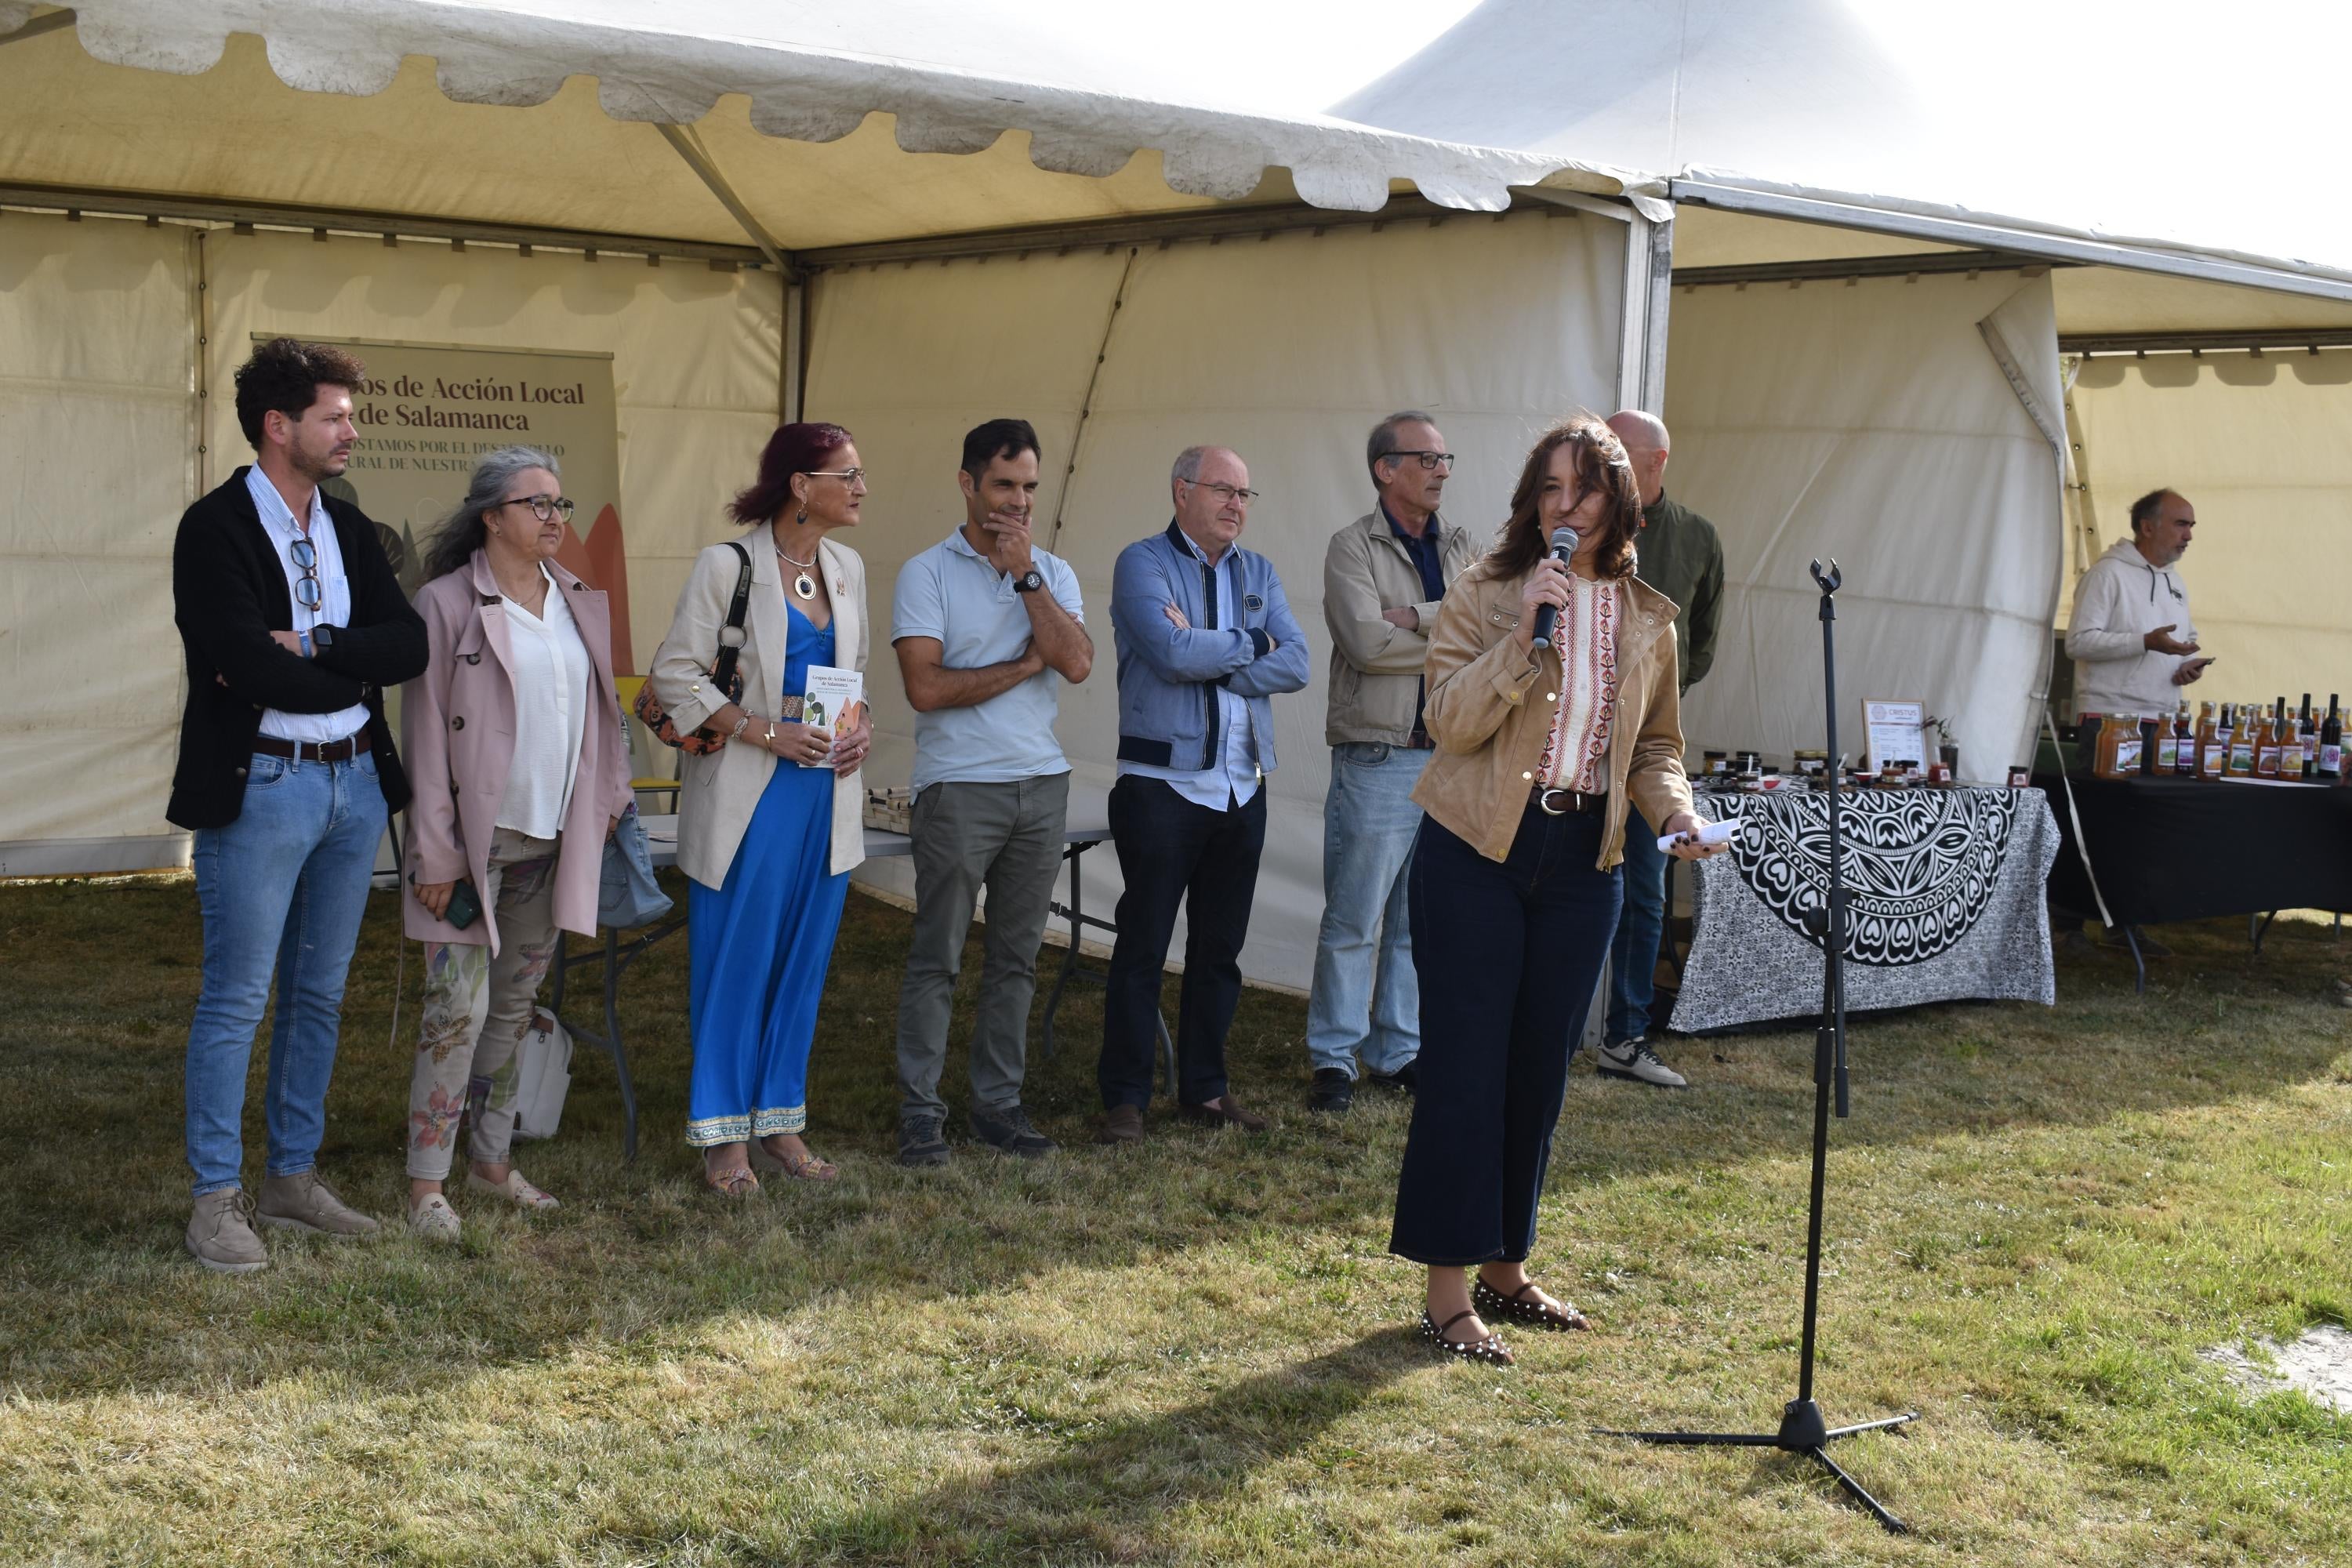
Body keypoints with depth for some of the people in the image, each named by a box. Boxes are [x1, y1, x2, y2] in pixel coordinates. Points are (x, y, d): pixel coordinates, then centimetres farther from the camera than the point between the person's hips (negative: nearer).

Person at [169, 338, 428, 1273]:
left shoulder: (349, 529, 11)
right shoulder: (215, 529, -10)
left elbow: (408, 644, 0)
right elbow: (250, 667, -21)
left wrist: (311, 648, -15)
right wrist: (353, 672, -8)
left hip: (355, 782, 7)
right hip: (260, 789, -7)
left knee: (319, 995, 13)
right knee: (235, 1002, -1)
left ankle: (293, 1178, 24)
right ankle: (217, 1199, 8)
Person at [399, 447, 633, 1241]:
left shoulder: (580, 603, 10)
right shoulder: (446, 604, -8)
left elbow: (599, 714, 18)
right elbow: (424, 737, -9)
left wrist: (605, 803, 11)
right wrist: (435, 853, -12)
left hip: (551, 843, 6)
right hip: (475, 840, -6)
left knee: (515, 1008, 14)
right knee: (458, 1011, -7)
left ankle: (492, 1161, 25)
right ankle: (426, 1184, 0)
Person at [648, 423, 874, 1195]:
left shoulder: (846, 567, 10)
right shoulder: (728, 564, -9)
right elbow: (674, 676, -10)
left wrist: (859, 726, 0)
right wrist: (766, 733, -18)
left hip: (825, 787, 6)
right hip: (749, 792, -6)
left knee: (803, 962, 10)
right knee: (735, 964, 0)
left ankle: (780, 1123, 21)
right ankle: (723, 1135, 11)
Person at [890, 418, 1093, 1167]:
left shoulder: (1053, 574, 10)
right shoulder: (927, 573, -3)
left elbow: (1077, 662, -8)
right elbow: (926, 687, -13)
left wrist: (1024, 573, -9)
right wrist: (1025, 665, -7)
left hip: (1042, 783, 4)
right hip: (959, 788, -4)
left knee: (1017, 957, 9)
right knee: (937, 957, -1)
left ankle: (998, 1102, 17)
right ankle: (920, 1109, 6)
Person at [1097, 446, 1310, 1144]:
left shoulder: (1257, 573, 13)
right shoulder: (1143, 563, -4)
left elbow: (1296, 664, -2)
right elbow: (1173, 654, -21)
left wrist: (1205, 654, -12)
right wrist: (1250, 646, -6)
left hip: (1243, 788, 6)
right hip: (1162, 787, -5)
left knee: (1220, 947, 11)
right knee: (1143, 946, -1)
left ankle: (1204, 1088, 21)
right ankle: (1125, 1097, 7)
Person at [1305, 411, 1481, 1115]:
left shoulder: (1461, 547, 12)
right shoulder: (1354, 547, -3)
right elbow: (1366, 640, -18)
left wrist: (1415, 619, -14)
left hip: (1451, 758, 5)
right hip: (1378, 759, -5)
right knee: (1354, 919, -2)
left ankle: (1398, 1052, 21)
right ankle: (1334, 1059, 7)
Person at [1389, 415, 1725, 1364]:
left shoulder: (1647, 619, 9)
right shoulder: (1484, 595, -4)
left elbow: (1654, 743, 17)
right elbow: (1450, 719, -14)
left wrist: (1678, 816, -2)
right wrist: (1524, 630, -22)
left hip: (1581, 859, 5)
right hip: (1477, 853, -4)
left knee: (1539, 1070, 11)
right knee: (1465, 1066, -4)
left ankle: (1505, 1269, 25)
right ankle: (1447, 1294, 3)